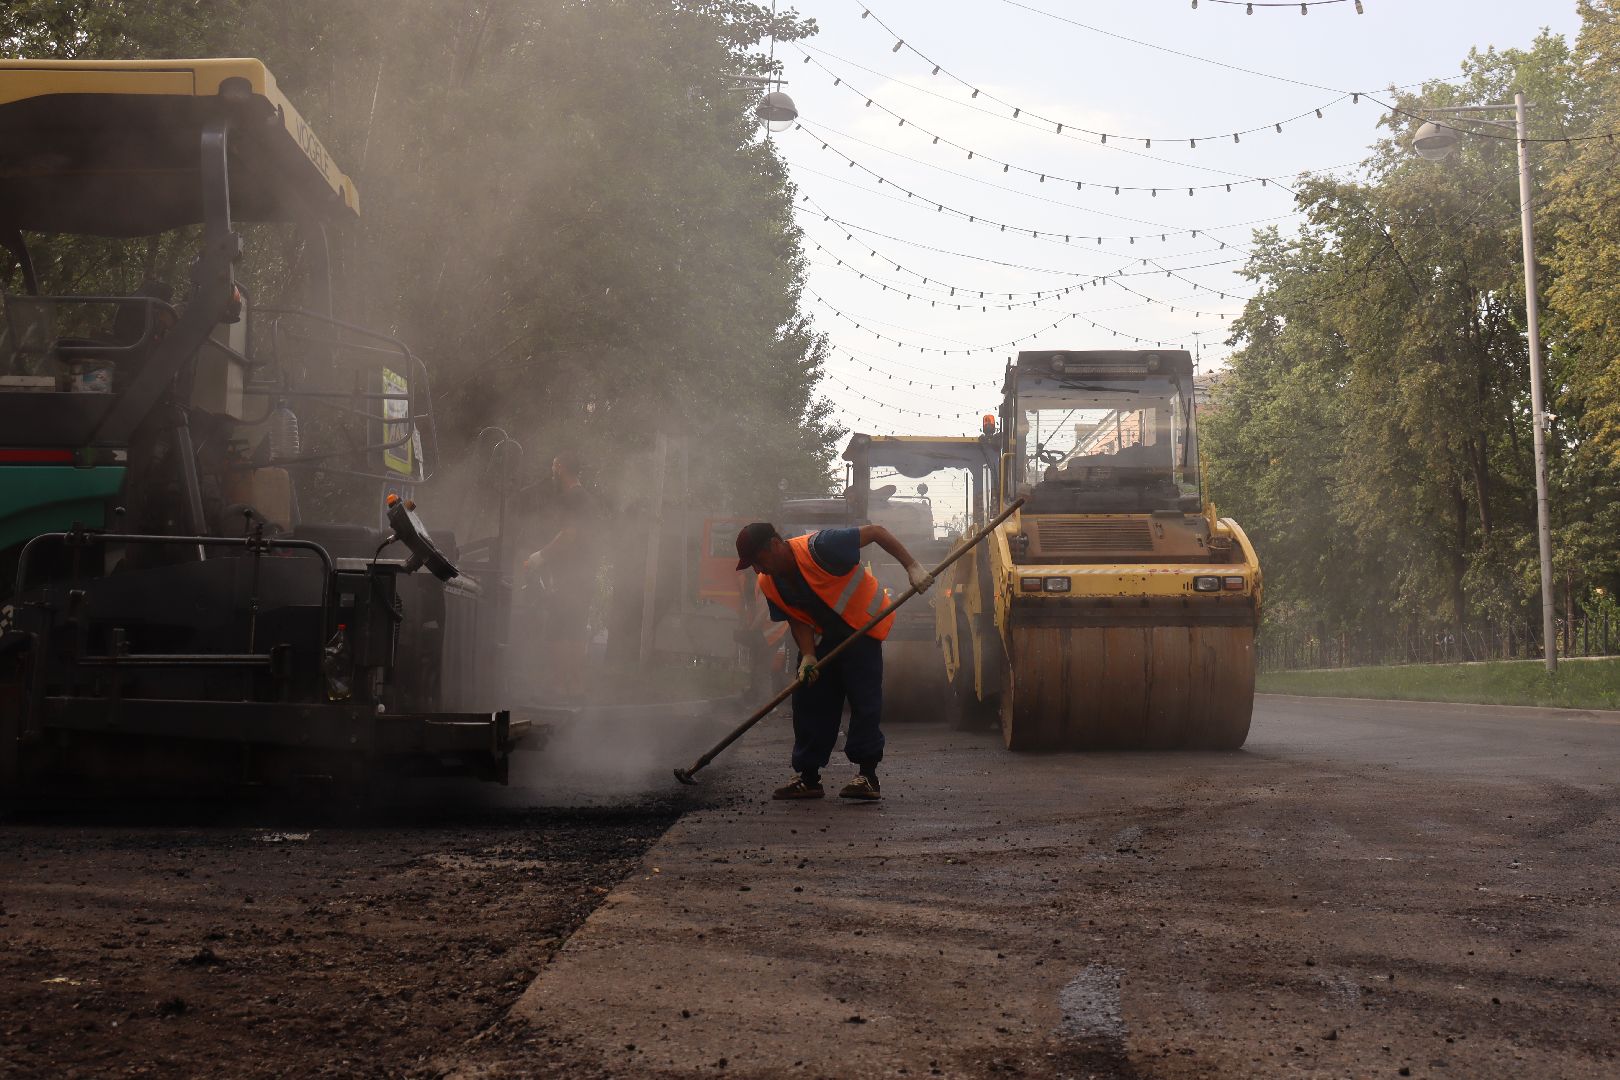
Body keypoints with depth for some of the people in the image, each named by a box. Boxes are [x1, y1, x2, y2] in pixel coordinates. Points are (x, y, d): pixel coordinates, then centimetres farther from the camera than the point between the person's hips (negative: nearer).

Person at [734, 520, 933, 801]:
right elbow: (797, 620, -3)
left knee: (864, 699, -13)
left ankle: (868, 775, -8)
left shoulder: (819, 547, -31)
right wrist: (808, 656, -21)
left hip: (863, 625, -7)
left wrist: (912, 567, -31)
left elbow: (876, 532, -26)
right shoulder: (769, 585, -9)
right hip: (826, 635, 7)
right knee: (809, 699, 2)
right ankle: (807, 777, 8)